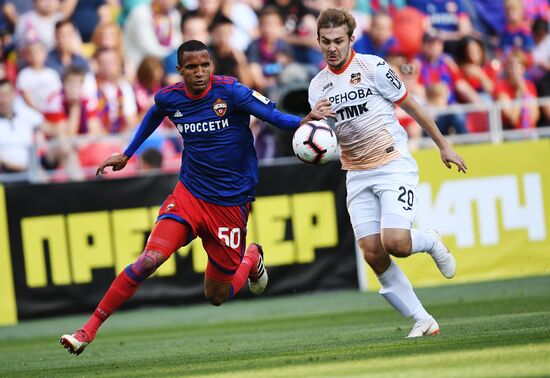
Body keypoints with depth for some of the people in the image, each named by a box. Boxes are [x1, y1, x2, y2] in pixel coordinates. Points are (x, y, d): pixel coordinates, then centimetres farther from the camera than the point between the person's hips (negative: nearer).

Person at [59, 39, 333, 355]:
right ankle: (88, 331, -15)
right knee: (150, 260, -21)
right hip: (189, 195, 2)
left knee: (216, 296, 6)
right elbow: (153, 116, 21)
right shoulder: (169, 98, -2)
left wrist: (302, 121, -41)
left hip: (231, 203, -2)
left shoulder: (230, 91, -15)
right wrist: (127, 154, 29)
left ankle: (252, 259, 40)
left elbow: (274, 115, -20)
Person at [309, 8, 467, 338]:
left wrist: (444, 146, 6)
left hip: (394, 165, -5)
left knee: (395, 243, -22)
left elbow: (411, 106, 1)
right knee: (373, 254, -8)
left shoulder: (372, 67, -7)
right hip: (357, 175, 5)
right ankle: (423, 321, 2)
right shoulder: (318, 86, 8)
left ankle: (431, 242, 14)